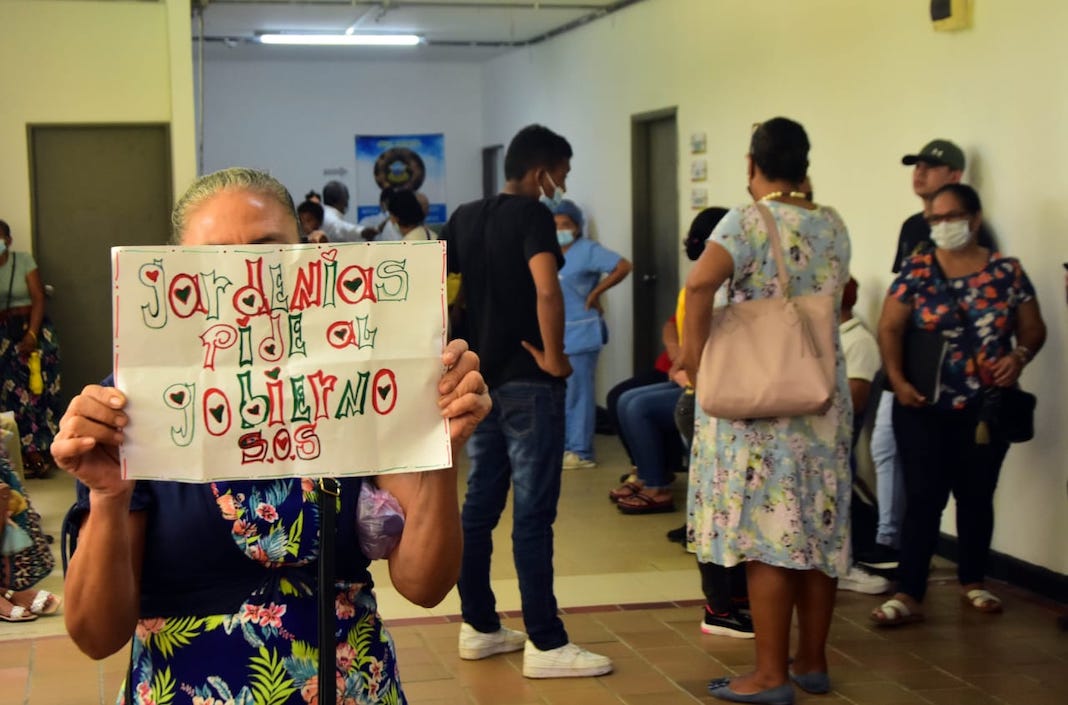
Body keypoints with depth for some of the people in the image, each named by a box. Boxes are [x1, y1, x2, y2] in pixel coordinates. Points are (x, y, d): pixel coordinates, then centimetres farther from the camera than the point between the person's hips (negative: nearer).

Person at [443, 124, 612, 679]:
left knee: (479, 505, 13)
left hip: (480, 381, 8)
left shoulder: (464, 217, 10)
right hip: (526, 383, -8)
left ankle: (479, 627, 22)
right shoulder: (533, 215, -12)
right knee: (533, 514, -4)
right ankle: (545, 644, 1)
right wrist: (553, 358, -16)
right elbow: (547, 291, -28)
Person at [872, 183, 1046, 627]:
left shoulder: (1007, 272, 2)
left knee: (976, 496, 12)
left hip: (986, 408, 2)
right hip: (924, 407, -1)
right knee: (923, 498, -3)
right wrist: (896, 378, -18)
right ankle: (908, 595, -2)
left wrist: (1019, 356, -14)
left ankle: (973, 581, 28)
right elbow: (890, 328, -5)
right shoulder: (916, 271, -1)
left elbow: (1033, 328, 7)